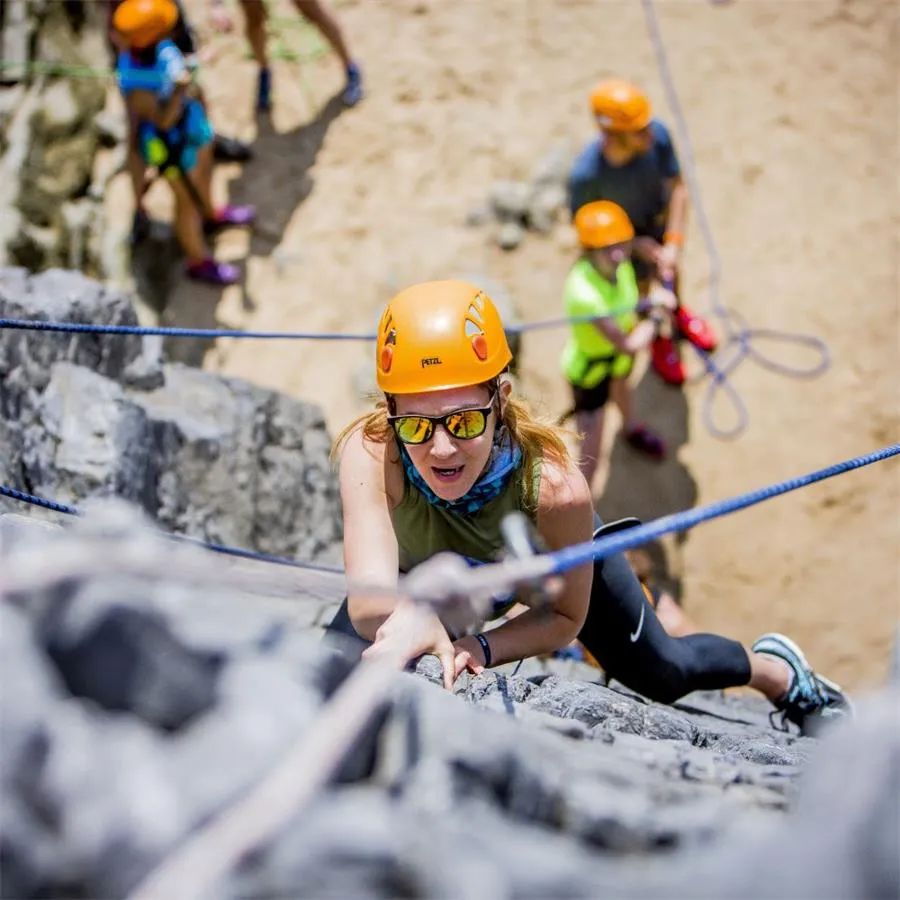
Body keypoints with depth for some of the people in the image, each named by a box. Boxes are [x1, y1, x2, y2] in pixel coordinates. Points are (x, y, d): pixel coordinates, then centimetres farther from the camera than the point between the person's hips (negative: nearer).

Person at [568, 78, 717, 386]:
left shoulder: (657, 136, -36)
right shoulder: (586, 175, -42)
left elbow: (677, 187, -19)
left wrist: (673, 244, -25)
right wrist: (642, 247, -23)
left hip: (660, 220, 3)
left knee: (670, 270, 31)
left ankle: (676, 311, 68)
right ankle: (658, 338, 59)